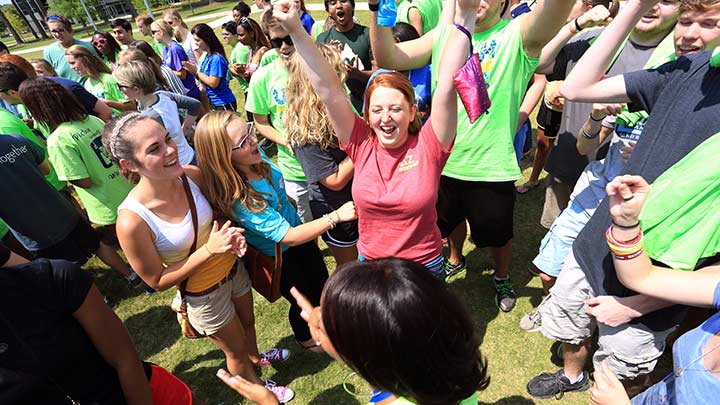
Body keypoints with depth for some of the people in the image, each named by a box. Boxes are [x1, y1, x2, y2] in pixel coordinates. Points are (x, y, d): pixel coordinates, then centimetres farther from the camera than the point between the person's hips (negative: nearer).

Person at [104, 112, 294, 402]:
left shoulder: (191, 175, -21)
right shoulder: (132, 221, -33)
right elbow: (157, 281, -18)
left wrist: (232, 234, -20)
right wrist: (209, 250, -29)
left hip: (232, 268, 4)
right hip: (203, 294, -4)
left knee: (247, 322, 32)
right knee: (236, 350, 22)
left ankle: (256, 357, 65)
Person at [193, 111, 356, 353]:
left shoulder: (256, 157, -18)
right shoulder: (238, 198, -39)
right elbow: (288, 236, -35)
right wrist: (335, 217, -37)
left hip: (295, 227, 6)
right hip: (276, 257, -6)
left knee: (321, 283, 23)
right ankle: (305, 339, 53)